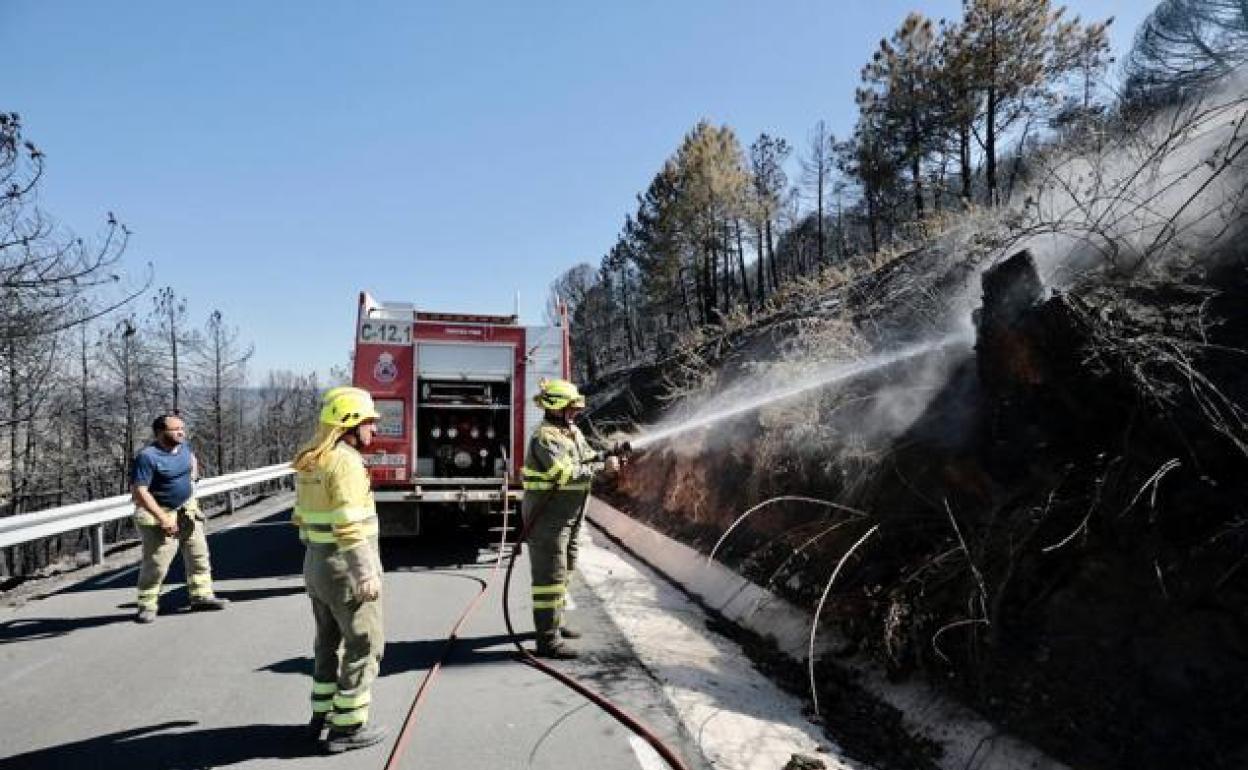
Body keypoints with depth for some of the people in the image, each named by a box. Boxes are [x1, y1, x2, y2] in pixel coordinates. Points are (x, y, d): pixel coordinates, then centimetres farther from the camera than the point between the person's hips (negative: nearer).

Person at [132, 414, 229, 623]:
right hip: (159, 514, -8)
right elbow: (139, 491, -25)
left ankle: (202, 596, 19)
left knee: (199, 555, 10)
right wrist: (163, 518, -26)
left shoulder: (182, 446, 1)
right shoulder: (147, 456, -21)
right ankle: (147, 606, 8)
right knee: (156, 563, -6)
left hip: (188, 510, 8)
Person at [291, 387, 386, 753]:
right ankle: (348, 727, 9)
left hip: (316, 564, 9)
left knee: (329, 641, 21)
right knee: (364, 645, 3)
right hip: (346, 569, -9)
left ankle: (323, 715, 30)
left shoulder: (309, 461, 8)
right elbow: (350, 526, -27)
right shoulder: (345, 462, -21)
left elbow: (303, 517, 14)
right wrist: (367, 574, -26)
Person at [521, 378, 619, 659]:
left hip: (567, 519, 10)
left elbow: (589, 458, 14)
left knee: (563, 571, 20)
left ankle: (555, 623, 35)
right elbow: (569, 474, -28)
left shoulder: (573, 432, 11)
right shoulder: (546, 438, -20)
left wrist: (608, 459, -6)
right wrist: (603, 467, -21)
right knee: (550, 576, -7)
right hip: (547, 518, -10)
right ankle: (548, 640, -2)